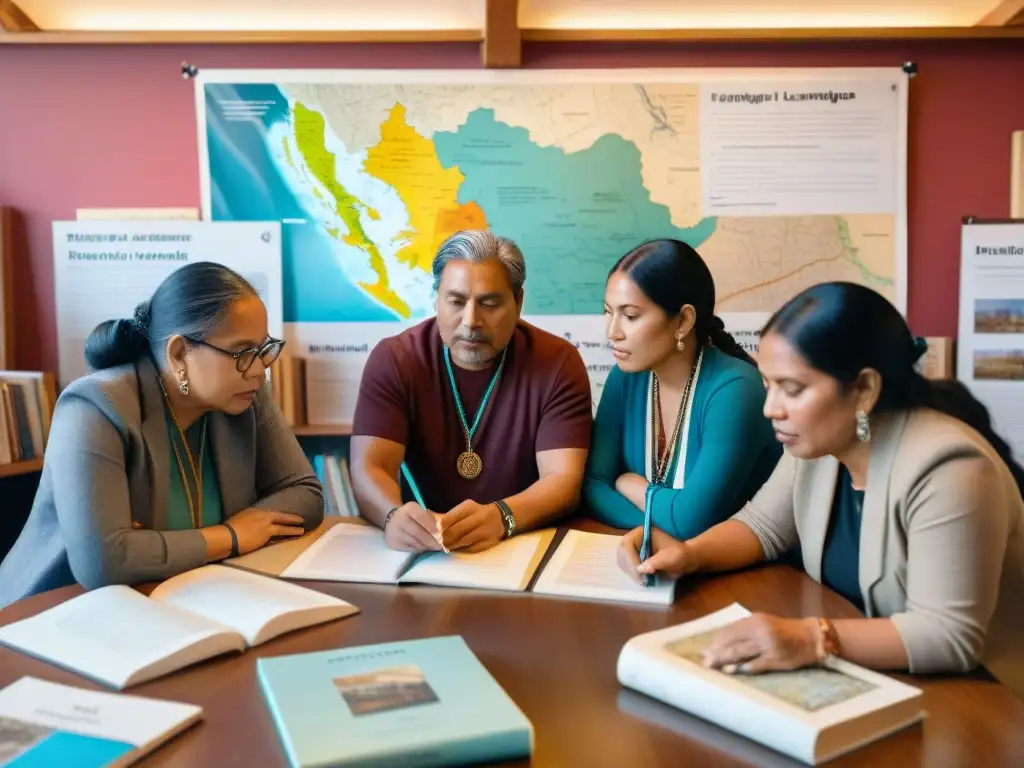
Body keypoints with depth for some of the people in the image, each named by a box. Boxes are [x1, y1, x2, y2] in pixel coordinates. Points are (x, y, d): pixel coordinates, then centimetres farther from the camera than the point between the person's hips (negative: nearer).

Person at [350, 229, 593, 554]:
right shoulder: (393, 360, -5)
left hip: (529, 546, 0)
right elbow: (368, 467, -14)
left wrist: (500, 517, -36)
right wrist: (395, 516, -37)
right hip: (422, 552, 1)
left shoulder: (558, 363, -8)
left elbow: (563, 479, -16)